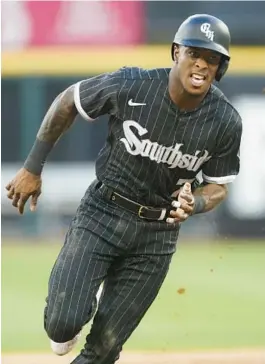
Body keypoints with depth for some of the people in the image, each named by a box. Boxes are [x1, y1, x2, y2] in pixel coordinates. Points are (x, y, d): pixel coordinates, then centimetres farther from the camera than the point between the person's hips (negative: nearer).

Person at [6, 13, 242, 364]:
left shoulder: (226, 122, -14)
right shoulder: (130, 86, -19)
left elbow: (218, 186, 1)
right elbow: (67, 102, -2)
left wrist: (193, 204, -23)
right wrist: (32, 168, 0)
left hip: (157, 233, 1)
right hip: (103, 212, -1)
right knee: (64, 322, -16)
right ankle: (63, 329, 22)